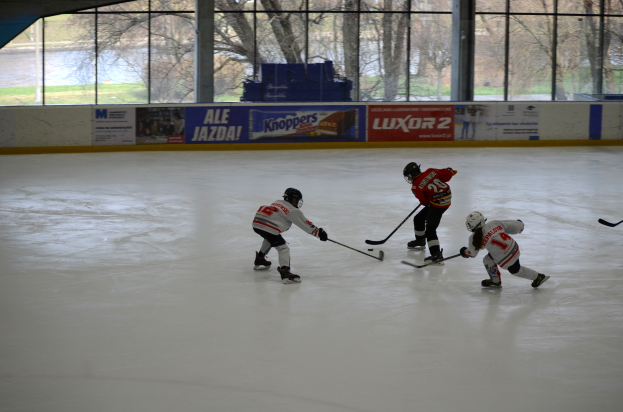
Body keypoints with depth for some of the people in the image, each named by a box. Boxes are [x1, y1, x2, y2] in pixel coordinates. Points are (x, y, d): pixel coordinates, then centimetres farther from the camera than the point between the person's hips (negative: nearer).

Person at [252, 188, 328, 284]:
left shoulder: (277, 203, 25)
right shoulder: (292, 211, 2)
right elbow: (305, 223, 3)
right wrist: (318, 232, 8)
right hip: (268, 228, -9)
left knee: (269, 239, 38)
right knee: (283, 248, -8)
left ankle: (259, 259, 47)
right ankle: (284, 271, -26)